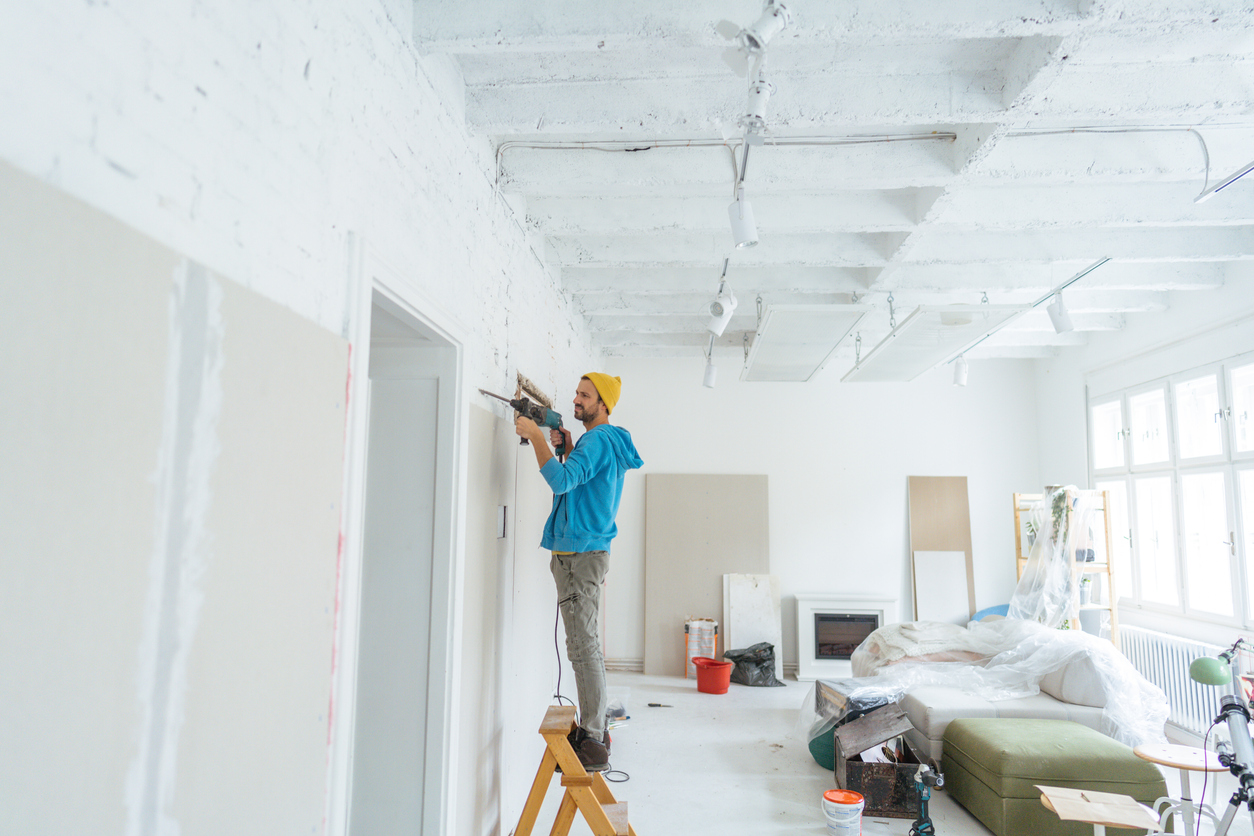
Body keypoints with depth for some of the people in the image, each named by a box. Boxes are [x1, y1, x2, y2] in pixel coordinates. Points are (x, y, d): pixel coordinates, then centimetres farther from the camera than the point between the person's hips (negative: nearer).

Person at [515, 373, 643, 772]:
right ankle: (593, 729, 24)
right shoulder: (607, 442, 19)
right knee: (585, 644, 15)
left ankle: (593, 745, -4)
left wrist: (535, 435, -19)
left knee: (584, 647, -9)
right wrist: (567, 448, 14)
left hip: (580, 554, -11)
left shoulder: (597, 441, -13)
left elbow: (562, 481, -26)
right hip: (582, 552, 11)